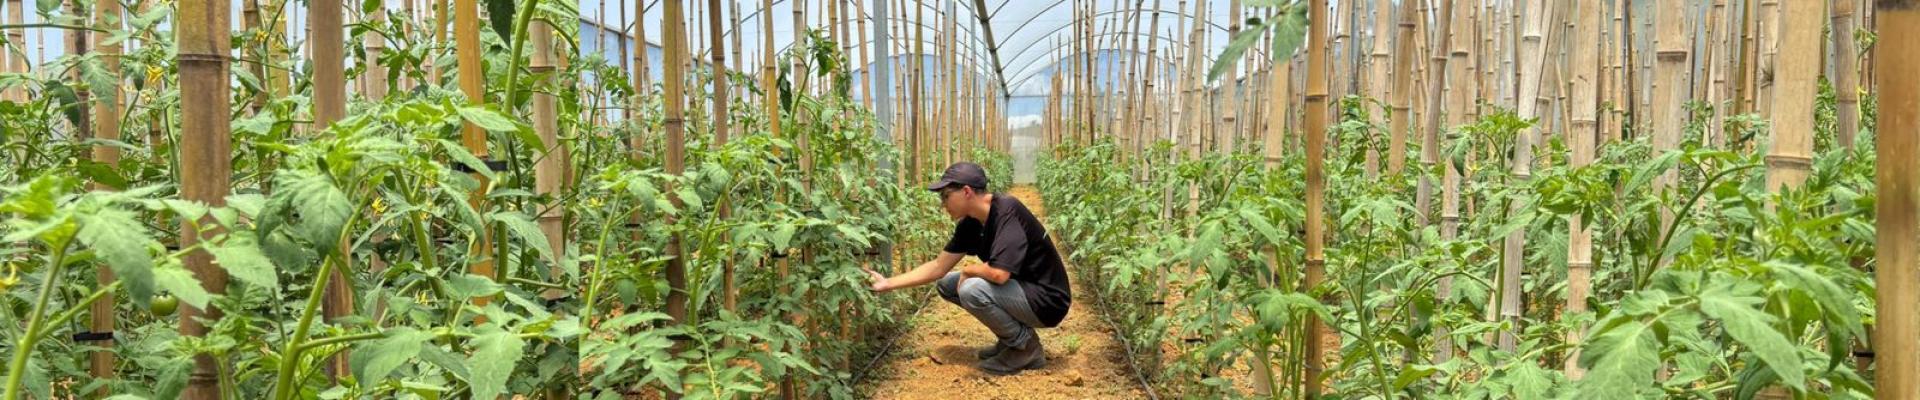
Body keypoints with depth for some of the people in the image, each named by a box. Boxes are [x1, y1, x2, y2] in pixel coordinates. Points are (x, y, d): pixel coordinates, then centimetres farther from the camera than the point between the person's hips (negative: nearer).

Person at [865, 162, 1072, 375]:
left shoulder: (1007, 211, -25)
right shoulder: (970, 224, 1)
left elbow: (998, 273, -35)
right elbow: (938, 267, 8)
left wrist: (968, 271, -13)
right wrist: (887, 283, 5)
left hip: (1047, 301, -9)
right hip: (1019, 289, 9)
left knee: (972, 289, -28)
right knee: (946, 284, 9)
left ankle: (1027, 348, -7)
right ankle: (1010, 339, 13)